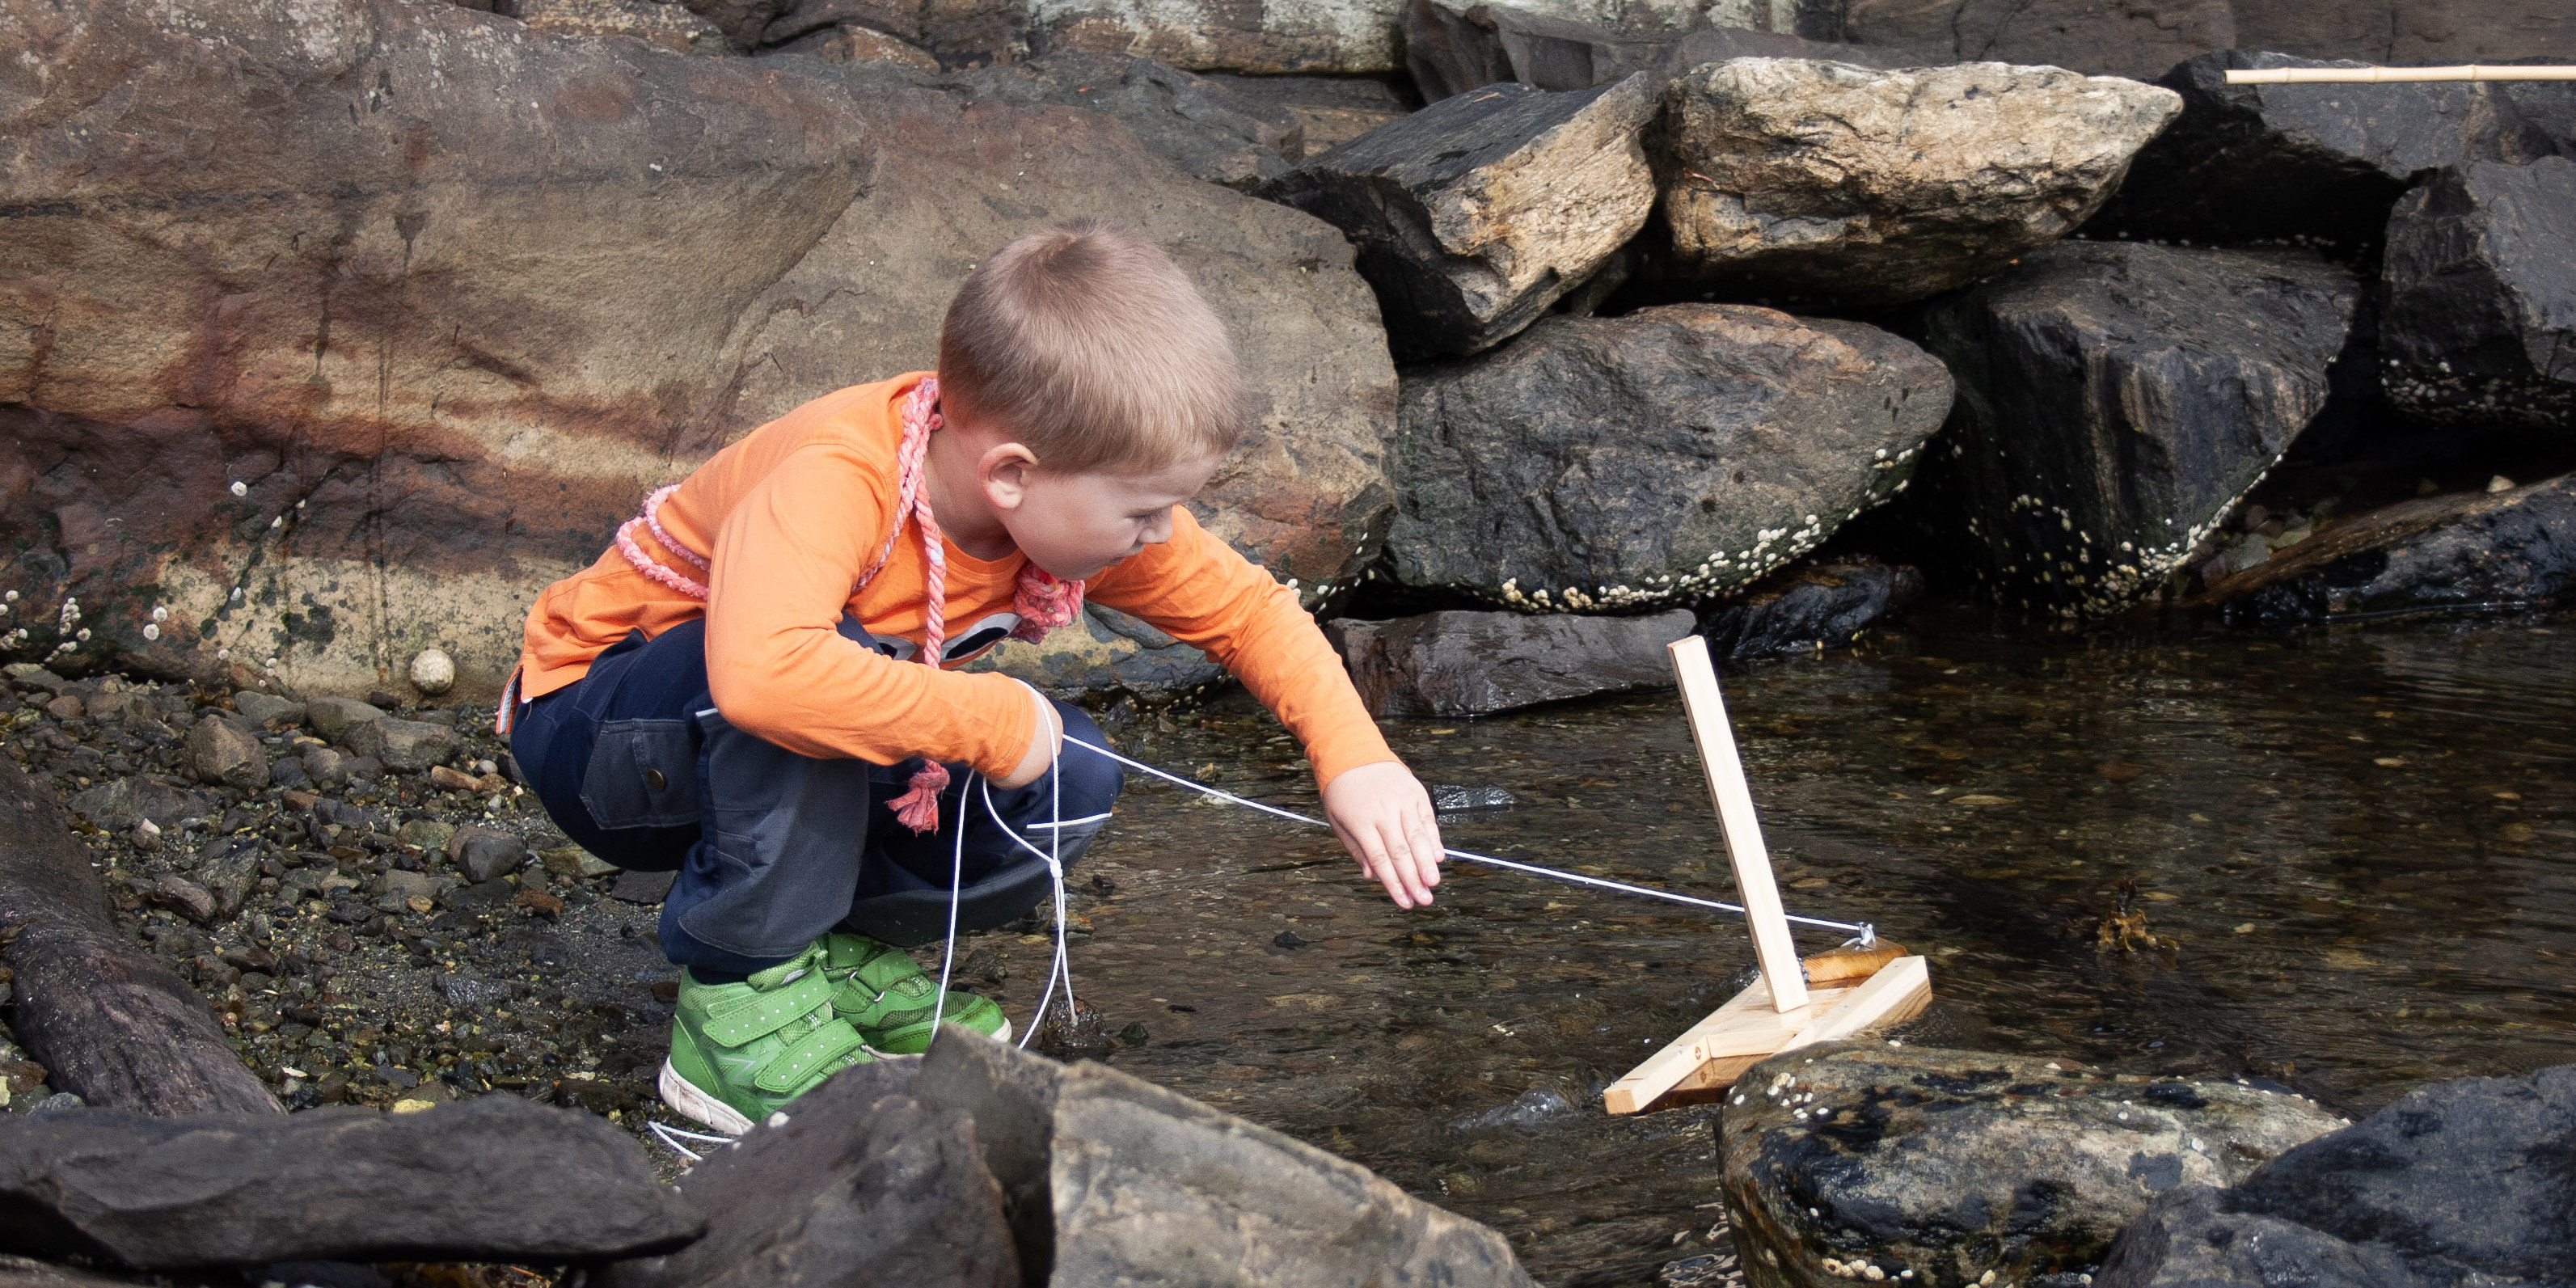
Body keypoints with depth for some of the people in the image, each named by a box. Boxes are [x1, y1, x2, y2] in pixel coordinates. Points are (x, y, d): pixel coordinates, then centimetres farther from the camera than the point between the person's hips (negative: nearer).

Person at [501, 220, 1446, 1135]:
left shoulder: (1080, 498, -15)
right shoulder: (831, 485, -37)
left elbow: (1249, 610, -1)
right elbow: (761, 671, -55)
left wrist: (1356, 760, -16)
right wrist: (995, 721, -44)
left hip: (814, 786, 7)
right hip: (599, 734, -7)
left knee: (1074, 783, -15)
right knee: (827, 655, -39)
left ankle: (844, 948, 4)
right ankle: (738, 993, -24)